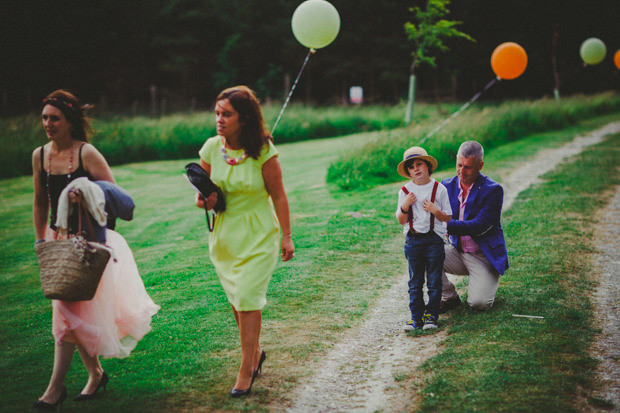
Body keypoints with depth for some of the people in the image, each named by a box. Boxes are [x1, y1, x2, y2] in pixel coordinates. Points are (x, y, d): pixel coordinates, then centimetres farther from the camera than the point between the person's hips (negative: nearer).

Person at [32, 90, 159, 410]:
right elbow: (40, 201, 15)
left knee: (70, 310, -9)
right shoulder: (40, 155, 5)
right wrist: (40, 239, 13)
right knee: (74, 312, 8)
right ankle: (95, 373, 24)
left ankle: (56, 386, -4)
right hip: (58, 239, 6)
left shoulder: (86, 153, -12)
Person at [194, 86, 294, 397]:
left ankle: (246, 370, 4)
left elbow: (278, 195, -7)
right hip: (224, 234, 4)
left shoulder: (263, 152, -15)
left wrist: (287, 236, -5)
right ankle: (255, 351, 35)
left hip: (258, 235, -4)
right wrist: (203, 200, -14)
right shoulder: (211, 148, -5)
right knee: (237, 301, 12)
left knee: (248, 298, -8)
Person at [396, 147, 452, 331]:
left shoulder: (439, 189, -1)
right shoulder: (405, 191, 3)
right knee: (415, 281, 6)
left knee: (434, 281, 3)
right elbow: (401, 221, 5)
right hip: (413, 240, 1)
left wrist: (435, 211, -16)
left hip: (434, 239, -1)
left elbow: (447, 218, 2)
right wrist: (405, 207, -13)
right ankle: (416, 316, 13)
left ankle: (431, 315, 12)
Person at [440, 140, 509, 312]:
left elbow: (480, 226, -22)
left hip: (484, 256, -5)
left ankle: (489, 281, 14)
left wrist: (446, 225, -32)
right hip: (458, 252, 5)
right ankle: (449, 297, -1)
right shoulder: (447, 185, 2)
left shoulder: (493, 190, -14)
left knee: (478, 303, -23)